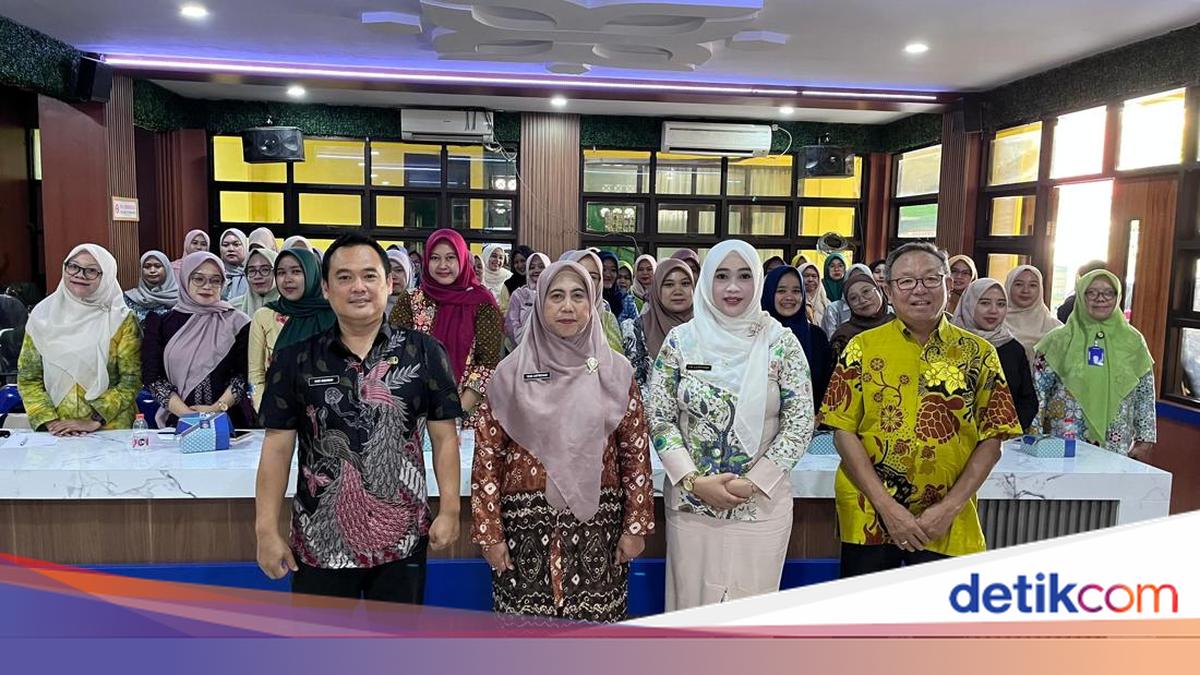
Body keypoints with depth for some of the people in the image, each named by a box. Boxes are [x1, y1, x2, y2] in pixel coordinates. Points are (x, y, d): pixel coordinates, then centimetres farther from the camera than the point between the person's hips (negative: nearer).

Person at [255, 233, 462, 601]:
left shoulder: (424, 352, -3)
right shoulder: (295, 360, -1)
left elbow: (444, 437, -1)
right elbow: (277, 447, 0)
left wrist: (449, 511, -6)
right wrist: (267, 530, -3)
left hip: (403, 538, 0)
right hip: (319, 540, 1)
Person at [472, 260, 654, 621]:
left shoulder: (615, 370, 3)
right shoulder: (511, 371, 0)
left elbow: (636, 452, 4)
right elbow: (487, 455, 1)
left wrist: (636, 525, 1)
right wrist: (489, 533, -2)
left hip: (598, 524, 1)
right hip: (527, 524, 0)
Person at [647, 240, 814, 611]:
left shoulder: (781, 342, -4)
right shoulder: (681, 340, -1)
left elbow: (800, 424, -4)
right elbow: (658, 419, 0)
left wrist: (752, 482, -12)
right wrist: (694, 481, -11)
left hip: (761, 504, -1)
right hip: (691, 502, 1)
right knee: (691, 605, 10)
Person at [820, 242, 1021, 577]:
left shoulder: (978, 353, 3)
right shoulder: (863, 347, -1)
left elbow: (991, 440, 2)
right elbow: (843, 432, -4)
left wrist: (950, 507, -8)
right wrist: (886, 506, -11)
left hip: (947, 525, 1)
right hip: (869, 518, 0)